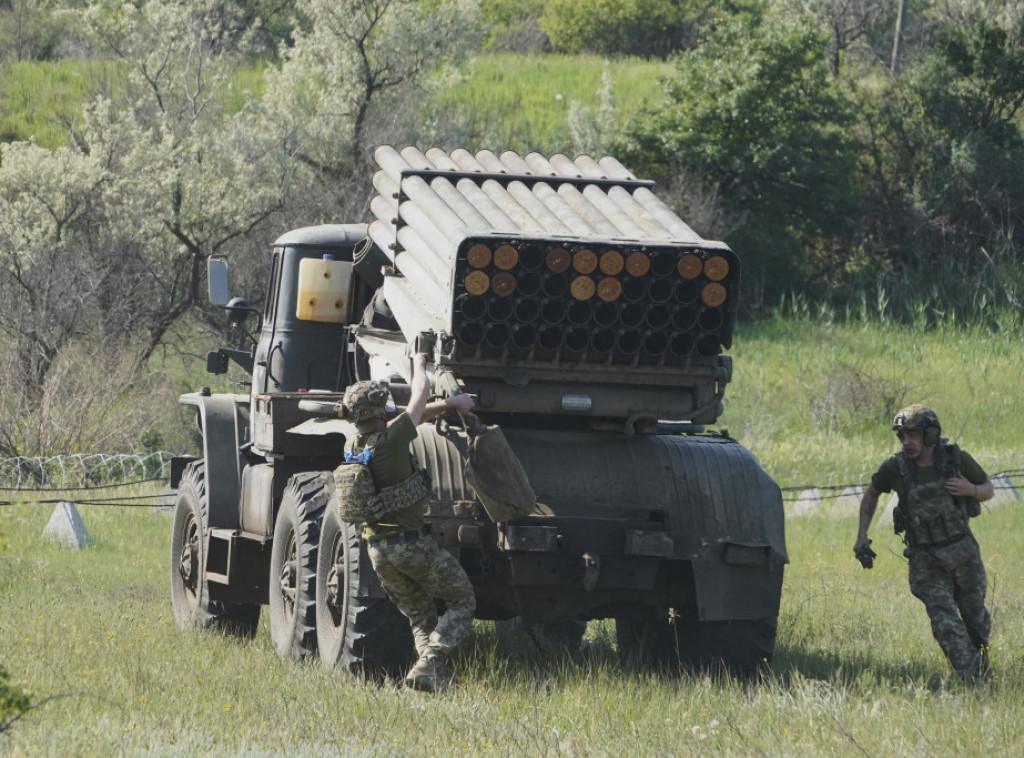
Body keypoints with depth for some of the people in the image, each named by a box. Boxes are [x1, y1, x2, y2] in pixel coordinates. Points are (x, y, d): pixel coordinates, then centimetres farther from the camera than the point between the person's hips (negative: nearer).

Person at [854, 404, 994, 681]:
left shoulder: (957, 458, -11)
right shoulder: (895, 468, -10)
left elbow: (988, 490, 4)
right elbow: (871, 494, 11)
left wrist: (971, 490, -19)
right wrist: (862, 535, 4)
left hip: (963, 553, 1)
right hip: (925, 561, -1)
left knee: (974, 615, 17)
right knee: (944, 621, -17)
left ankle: (981, 657, 47)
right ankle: (971, 679, -20)